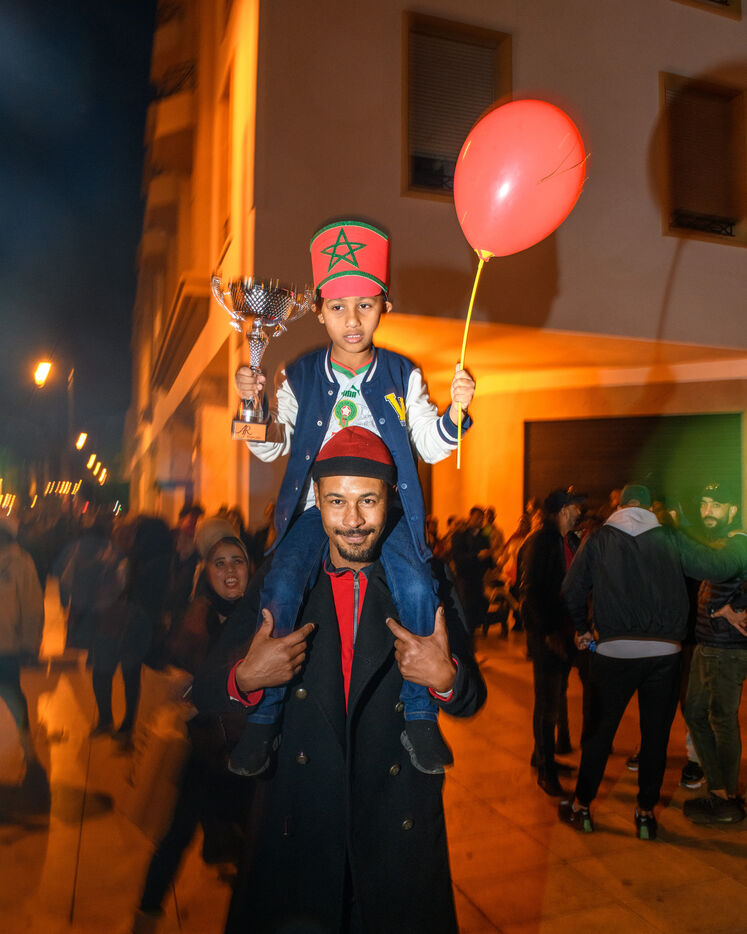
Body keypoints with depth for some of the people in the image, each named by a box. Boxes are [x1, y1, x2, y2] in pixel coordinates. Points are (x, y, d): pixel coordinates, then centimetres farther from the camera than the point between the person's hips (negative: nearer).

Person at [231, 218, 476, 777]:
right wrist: (253, 404, -9)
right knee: (281, 586, -25)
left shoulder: (402, 375, 4)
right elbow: (272, 449, 9)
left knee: (416, 586, -26)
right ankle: (265, 717, -6)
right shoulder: (301, 377, 5)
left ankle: (419, 715, -6)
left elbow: (432, 448, 4)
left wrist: (455, 410, -15)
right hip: (317, 505, 1)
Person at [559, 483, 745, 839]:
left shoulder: (598, 539, 1)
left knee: (599, 730, 12)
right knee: (656, 733, 14)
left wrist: (583, 629, 18)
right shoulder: (670, 539, -1)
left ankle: (581, 807, 23)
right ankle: (646, 814, 25)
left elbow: (571, 589, 3)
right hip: (665, 650, 1)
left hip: (614, 650, 0)